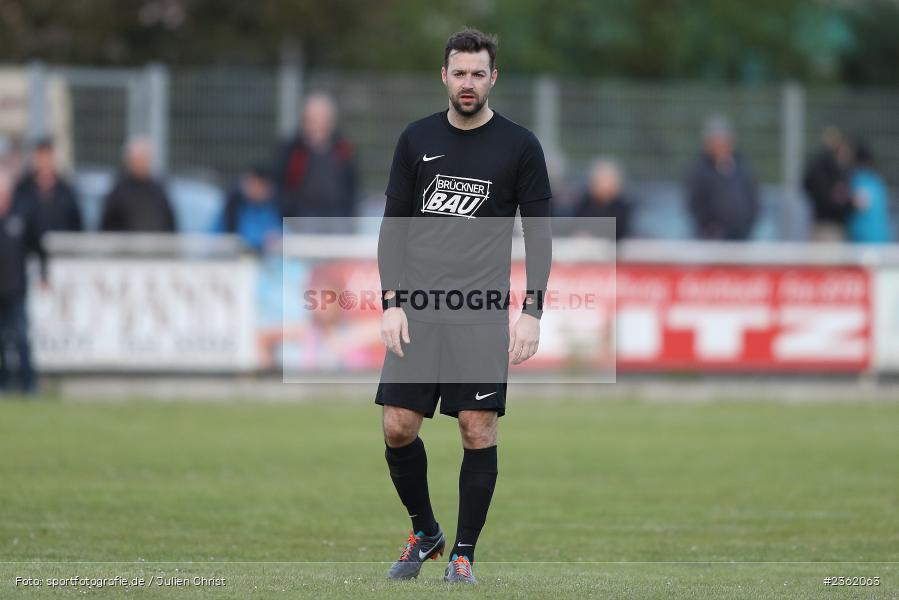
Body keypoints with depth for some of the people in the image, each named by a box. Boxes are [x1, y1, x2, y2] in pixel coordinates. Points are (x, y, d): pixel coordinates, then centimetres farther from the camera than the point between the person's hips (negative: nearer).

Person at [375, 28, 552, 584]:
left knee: (478, 430, -5)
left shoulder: (519, 145, 0)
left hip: (482, 311, -2)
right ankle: (425, 533, 20)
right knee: (398, 428, -2)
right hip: (417, 308, 2)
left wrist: (532, 312, -6)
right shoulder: (417, 139, 7)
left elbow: (538, 231, 2)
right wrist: (392, 303, 0)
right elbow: (394, 224, 10)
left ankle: (464, 554, 7)